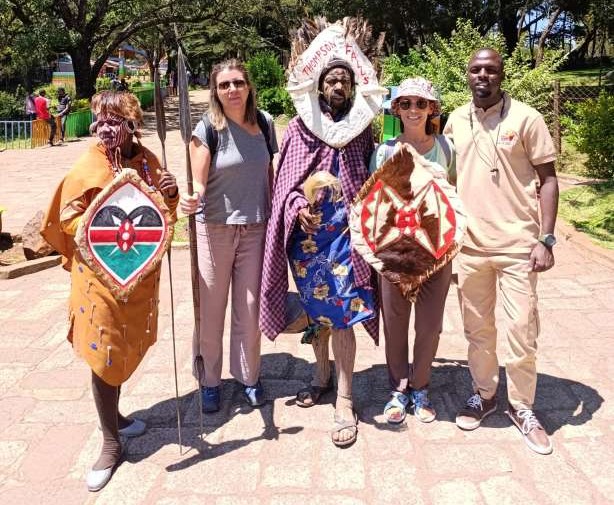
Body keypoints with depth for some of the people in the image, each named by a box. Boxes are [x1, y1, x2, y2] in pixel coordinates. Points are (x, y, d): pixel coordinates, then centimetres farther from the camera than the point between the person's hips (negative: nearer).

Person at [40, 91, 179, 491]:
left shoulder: (148, 160, 2)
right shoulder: (88, 166, -9)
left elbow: (164, 214, 10)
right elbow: (67, 217, -7)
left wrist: (169, 195, -10)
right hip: (100, 272, -4)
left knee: (128, 348, 16)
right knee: (104, 352, 0)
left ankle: (114, 415, 39)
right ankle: (111, 443, 14)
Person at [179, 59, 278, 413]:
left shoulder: (264, 123, 3)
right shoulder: (208, 127, -9)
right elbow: (198, 182, -14)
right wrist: (192, 198, -37)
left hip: (255, 228, 3)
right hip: (214, 227, -3)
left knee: (250, 307, 9)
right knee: (211, 308, 5)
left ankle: (249, 375, 28)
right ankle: (209, 380, 24)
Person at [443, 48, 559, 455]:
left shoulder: (526, 118, -4)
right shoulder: (456, 121, 8)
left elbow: (548, 180, -2)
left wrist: (546, 240, -10)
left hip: (517, 245, -3)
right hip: (470, 245, 3)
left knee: (522, 330, 2)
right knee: (477, 328, 13)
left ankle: (522, 406, 21)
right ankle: (484, 394, 32)